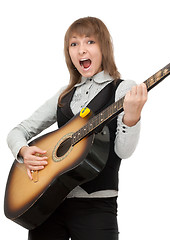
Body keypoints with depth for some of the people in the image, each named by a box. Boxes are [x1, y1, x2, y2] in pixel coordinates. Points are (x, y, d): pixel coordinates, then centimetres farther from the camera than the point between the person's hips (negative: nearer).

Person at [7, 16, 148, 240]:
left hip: (95, 204, -4)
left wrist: (131, 116, -30)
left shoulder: (124, 89, -1)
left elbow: (123, 151, -13)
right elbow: (17, 132, 15)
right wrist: (24, 151, -6)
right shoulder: (64, 96, 13)